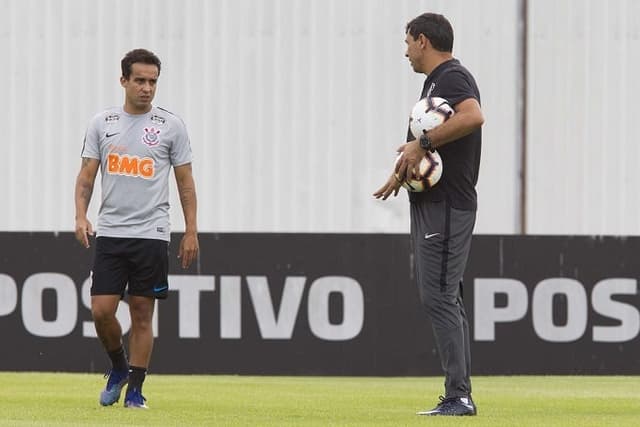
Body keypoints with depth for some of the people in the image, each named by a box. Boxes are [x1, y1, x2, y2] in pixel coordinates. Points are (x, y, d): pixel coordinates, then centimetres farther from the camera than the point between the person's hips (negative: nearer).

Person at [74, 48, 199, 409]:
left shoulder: (171, 125, 2)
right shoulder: (102, 123, 6)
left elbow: (185, 181, 5)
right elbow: (87, 175, 7)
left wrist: (191, 231, 0)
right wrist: (81, 216, -9)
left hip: (151, 234, -1)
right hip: (110, 232, 2)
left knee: (142, 313, 0)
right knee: (101, 310, -5)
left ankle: (135, 390, 8)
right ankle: (119, 367, 21)